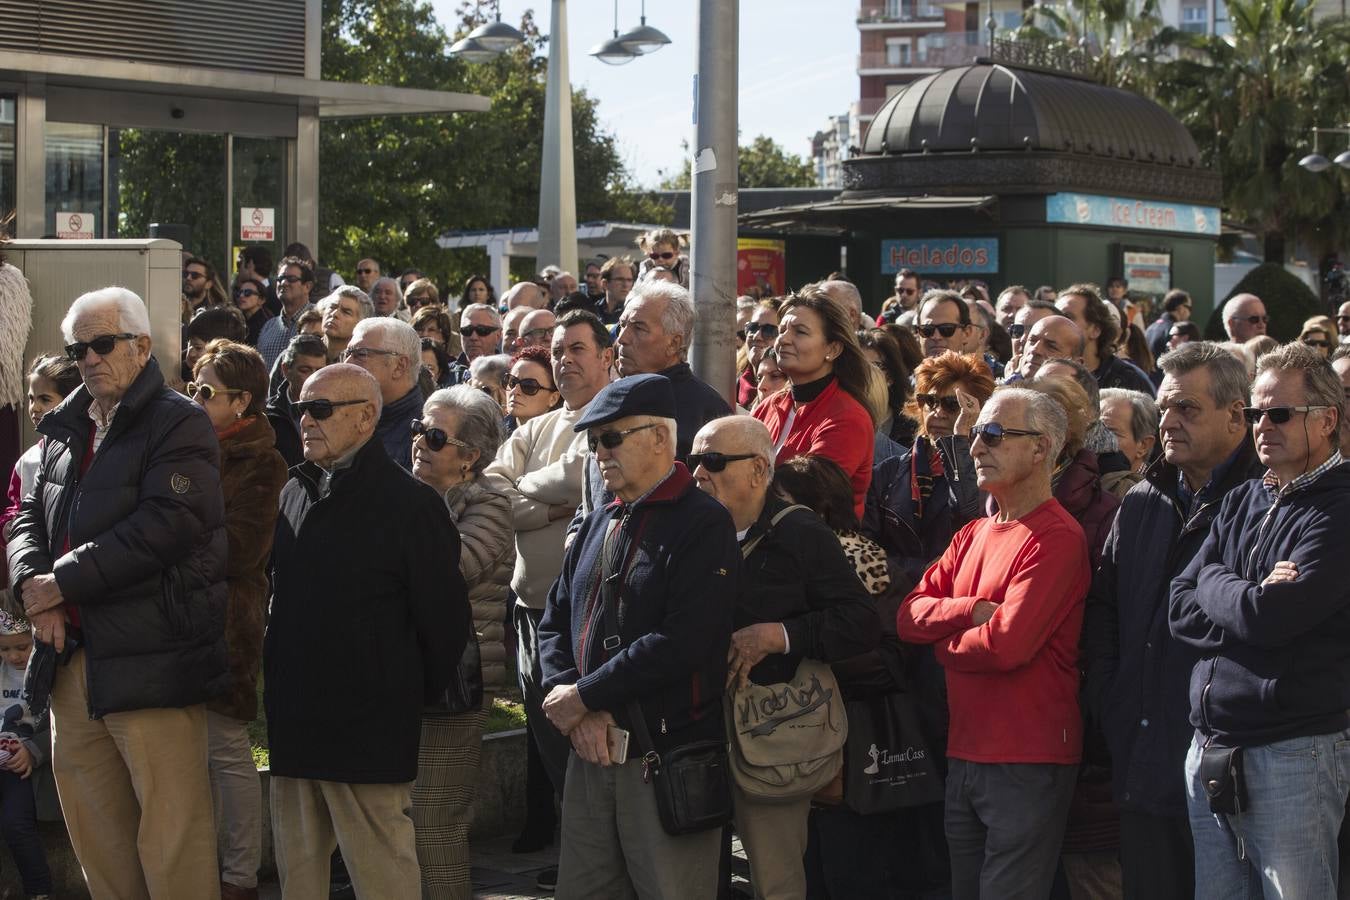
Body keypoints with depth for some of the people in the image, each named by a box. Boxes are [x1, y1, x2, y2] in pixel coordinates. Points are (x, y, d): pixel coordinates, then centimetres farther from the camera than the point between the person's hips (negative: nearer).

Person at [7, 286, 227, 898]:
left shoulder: (178, 425, -6)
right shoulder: (66, 429, 17)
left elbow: (163, 527, -18)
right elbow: (29, 517, 16)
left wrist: (63, 582, -15)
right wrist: (32, 582, -6)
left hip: (150, 661, -7)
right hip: (74, 658, 7)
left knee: (171, 836, -7)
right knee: (93, 832, 12)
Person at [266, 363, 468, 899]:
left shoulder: (409, 503, -9)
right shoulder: (294, 494, 13)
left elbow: (444, 616, -7)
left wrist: (411, 696, 1)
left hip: (368, 733, -7)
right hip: (294, 725, 7)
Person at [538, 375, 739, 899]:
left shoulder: (703, 524, -8)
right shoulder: (598, 526, 16)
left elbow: (680, 643, -19)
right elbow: (554, 624, 14)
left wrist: (581, 696, -13)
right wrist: (576, 711, -5)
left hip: (669, 757, -7)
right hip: (591, 752, 7)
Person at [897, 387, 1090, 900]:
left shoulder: (1055, 538, -14)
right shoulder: (973, 536, 13)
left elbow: (1007, 644, -23)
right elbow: (910, 616, 5)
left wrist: (945, 644, -4)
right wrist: (973, 611, -13)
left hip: (1028, 765, -8)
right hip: (964, 756, 8)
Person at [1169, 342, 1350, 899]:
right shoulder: (1240, 503, 14)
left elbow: (1268, 618, -18)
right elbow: (1181, 612, 6)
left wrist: (1213, 581, -1)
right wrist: (1248, 601, -11)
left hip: (1293, 752, -6)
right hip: (1210, 747, 7)